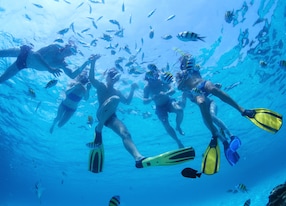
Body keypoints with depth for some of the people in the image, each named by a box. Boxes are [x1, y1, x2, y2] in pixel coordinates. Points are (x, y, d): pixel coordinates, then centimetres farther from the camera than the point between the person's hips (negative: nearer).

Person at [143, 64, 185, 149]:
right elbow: (144, 101, -16)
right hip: (160, 107, -1)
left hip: (169, 101, 1)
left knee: (179, 110, -30)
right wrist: (151, 98, -37)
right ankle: (178, 142, 2)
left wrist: (165, 94, -37)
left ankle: (178, 127, 1)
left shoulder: (162, 81, -10)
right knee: (166, 125, -17)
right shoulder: (147, 87, -12)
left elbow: (173, 90, -16)